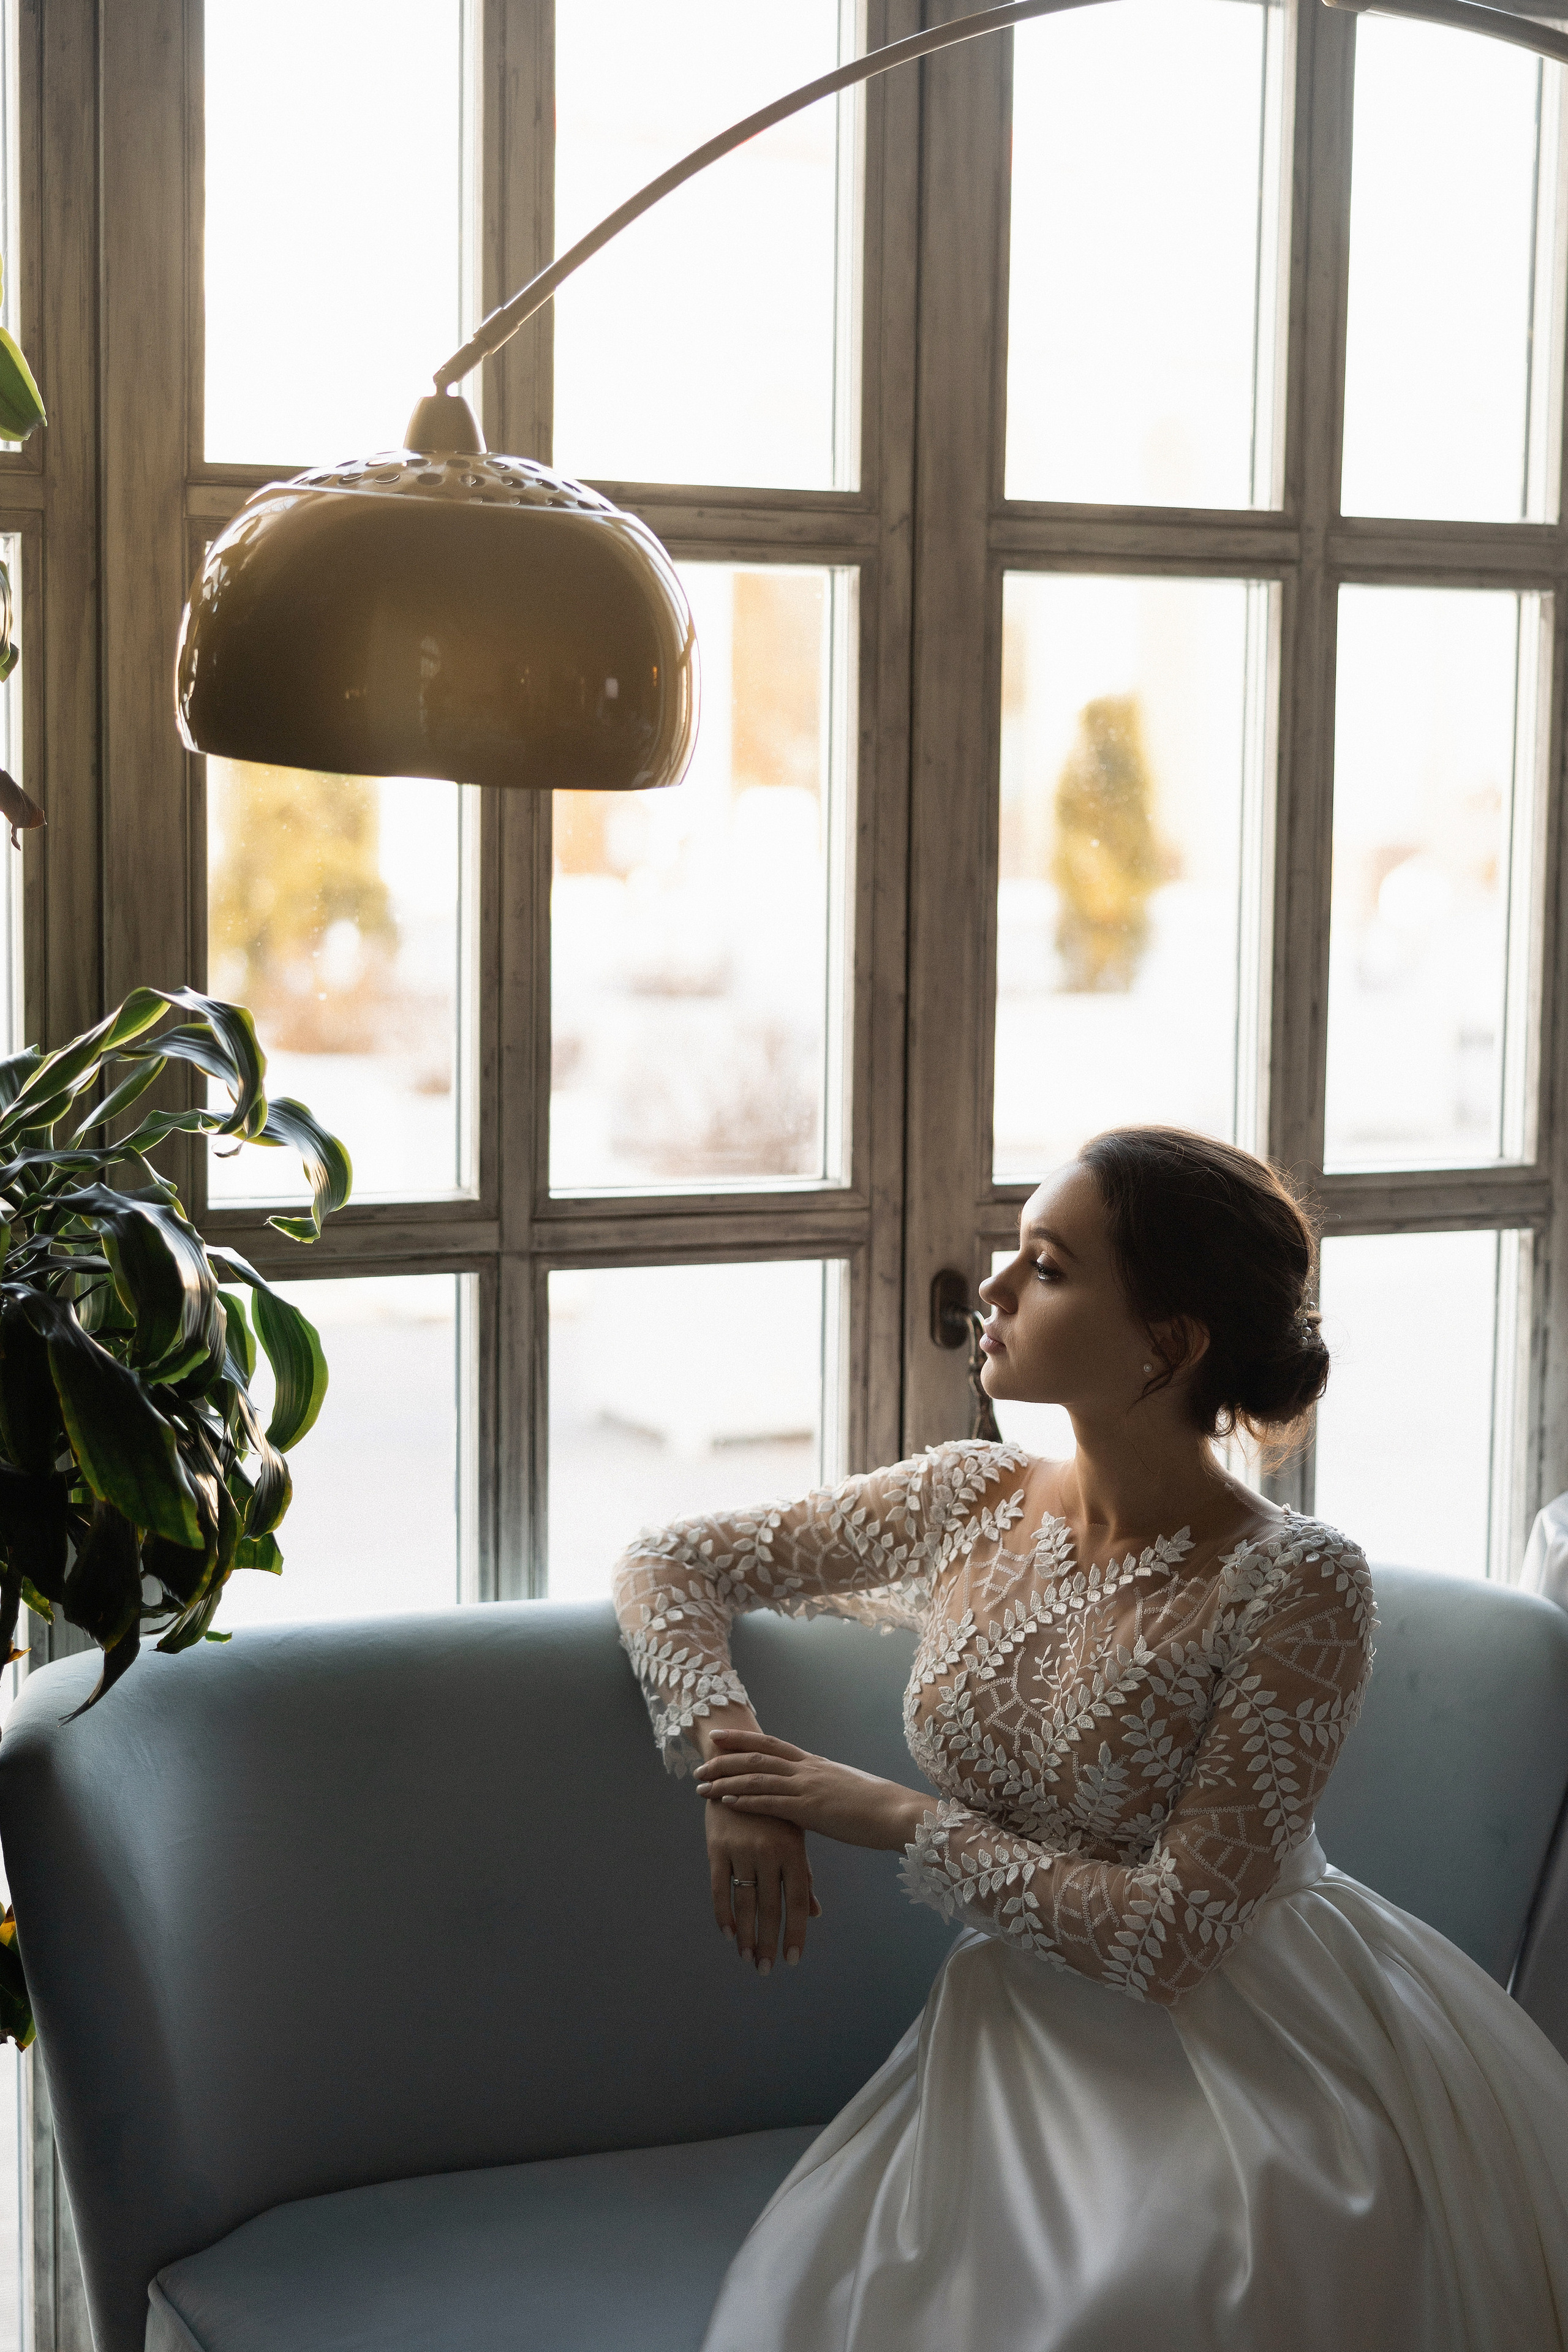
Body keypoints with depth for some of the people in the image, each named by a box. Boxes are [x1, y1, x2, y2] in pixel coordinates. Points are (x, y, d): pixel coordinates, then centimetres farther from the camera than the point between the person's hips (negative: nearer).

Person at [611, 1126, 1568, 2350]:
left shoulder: (1296, 1585, -17)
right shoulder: (969, 1500, 0)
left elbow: (1170, 1932, -18)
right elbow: (667, 1565, 10)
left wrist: (893, 1815, -14)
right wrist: (734, 1766, -8)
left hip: (1253, 2043, -4)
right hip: (1027, 2027, 5)